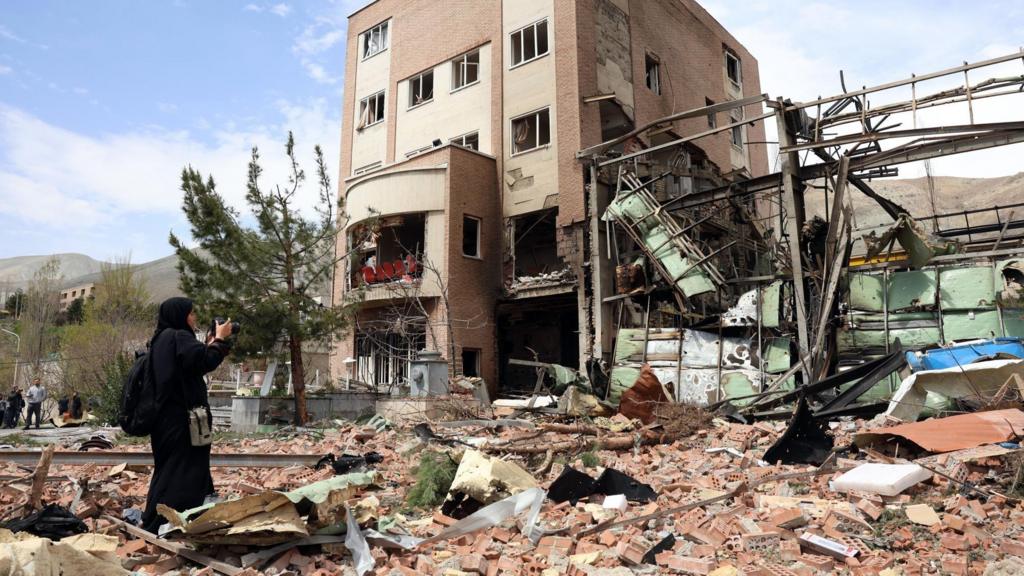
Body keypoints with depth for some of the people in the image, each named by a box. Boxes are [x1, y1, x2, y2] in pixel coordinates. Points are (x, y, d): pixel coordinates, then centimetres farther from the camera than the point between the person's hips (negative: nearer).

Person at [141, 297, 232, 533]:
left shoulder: (161, 339, 15)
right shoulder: (179, 337, -14)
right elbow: (204, 362, -25)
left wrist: (210, 344, 15)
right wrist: (220, 339, -12)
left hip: (165, 418, 10)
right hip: (181, 417, -10)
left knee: (167, 468, 18)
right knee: (184, 472, -5)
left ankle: (153, 523, 27)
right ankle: (159, 525, -4)